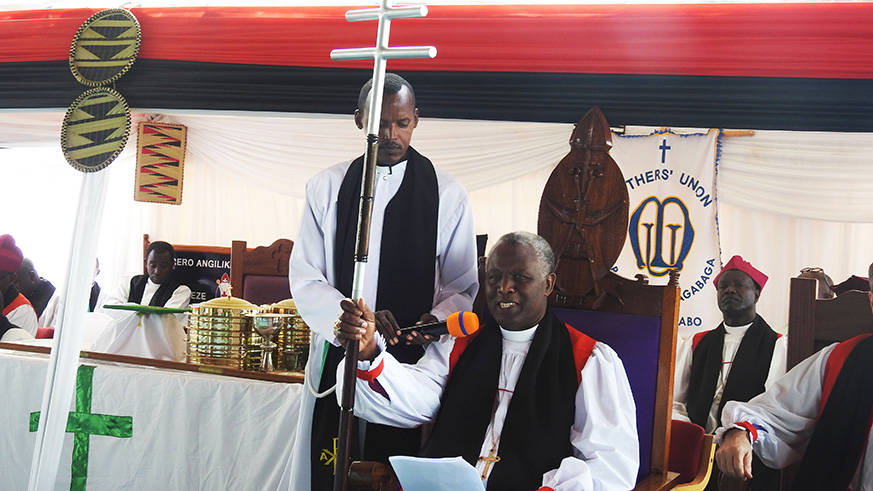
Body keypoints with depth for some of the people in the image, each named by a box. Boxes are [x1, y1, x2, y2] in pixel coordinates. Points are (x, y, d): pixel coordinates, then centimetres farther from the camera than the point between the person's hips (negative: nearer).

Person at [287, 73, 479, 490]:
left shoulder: (447, 194, 3)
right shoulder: (326, 188, 6)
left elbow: (463, 286, 4)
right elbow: (305, 279, 1)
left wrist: (436, 319, -18)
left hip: (416, 360, -1)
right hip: (338, 359, 1)